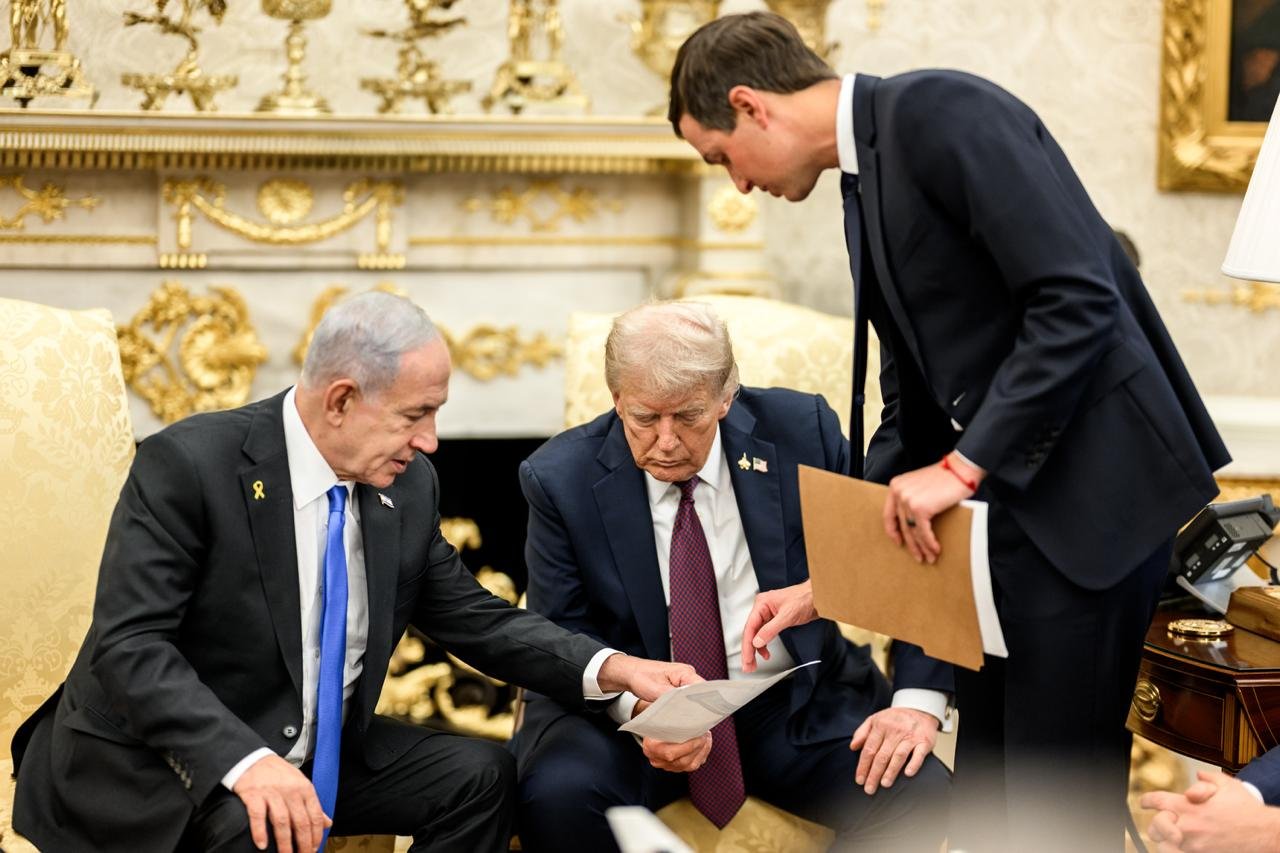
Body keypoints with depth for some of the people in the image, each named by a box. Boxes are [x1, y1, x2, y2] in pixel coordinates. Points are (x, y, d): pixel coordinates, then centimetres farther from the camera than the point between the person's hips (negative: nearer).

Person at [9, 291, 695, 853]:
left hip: (315, 754, 7)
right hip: (157, 765, -7)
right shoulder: (188, 465, -18)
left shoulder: (409, 484, 2)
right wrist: (245, 762, -38)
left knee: (480, 774, -6)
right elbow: (129, 645, -24)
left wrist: (611, 668, -8)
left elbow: (471, 619, 9)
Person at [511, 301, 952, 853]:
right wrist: (639, 709, -25)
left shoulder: (801, 431, -7)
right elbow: (562, 634, -4)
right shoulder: (560, 477, -7)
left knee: (917, 793, -25)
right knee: (555, 796, -32)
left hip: (795, 704, 1)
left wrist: (918, 701, -14)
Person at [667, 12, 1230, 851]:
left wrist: (964, 466, -19)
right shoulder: (865, 186, 16)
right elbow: (912, 412, 20)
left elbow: (1080, 301, -21)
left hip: (1090, 490, -10)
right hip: (1005, 502, 10)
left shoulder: (938, 112, -13)